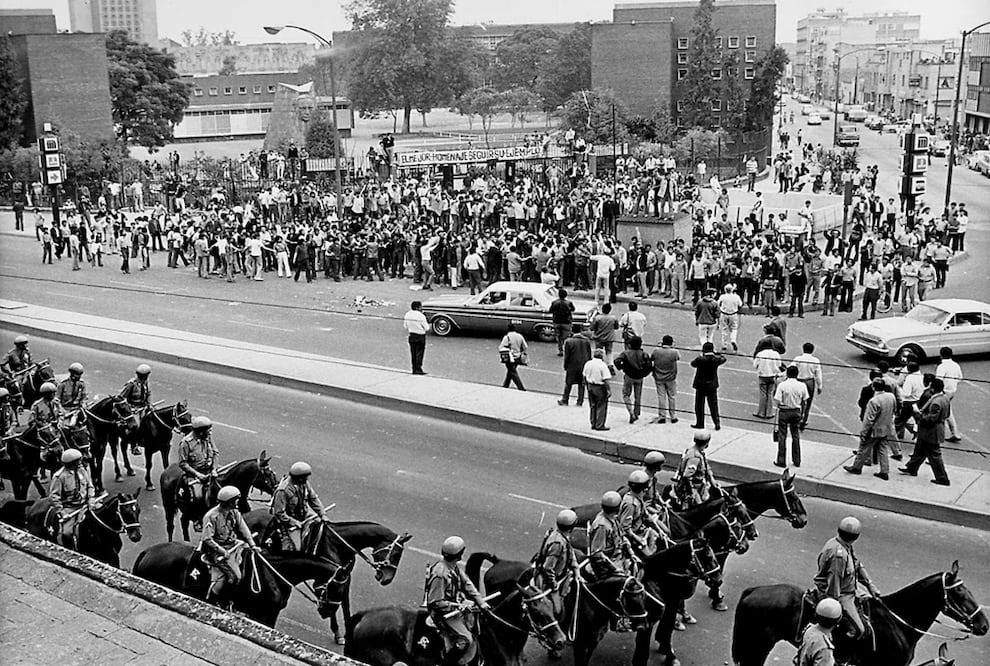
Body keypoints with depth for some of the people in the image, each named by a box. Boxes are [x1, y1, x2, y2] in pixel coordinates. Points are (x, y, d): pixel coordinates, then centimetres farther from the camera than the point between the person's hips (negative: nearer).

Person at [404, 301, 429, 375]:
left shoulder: (407, 314, -1)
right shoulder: (421, 316, -18)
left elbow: (405, 326, 8)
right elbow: (427, 328, -14)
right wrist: (428, 325, 6)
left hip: (411, 336, 6)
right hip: (420, 336, -6)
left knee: (413, 353, 12)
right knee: (419, 353, 2)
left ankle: (414, 369, 16)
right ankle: (418, 369, 2)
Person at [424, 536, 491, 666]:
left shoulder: (455, 566, -2)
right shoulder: (439, 574, -29)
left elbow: (467, 584, 1)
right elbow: (436, 602, -25)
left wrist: (481, 602, -7)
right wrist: (458, 607, -23)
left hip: (456, 604, 9)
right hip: (443, 613, -9)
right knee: (465, 639, -14)